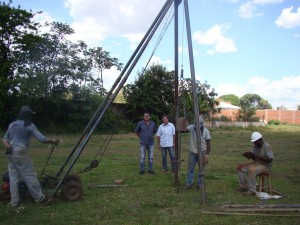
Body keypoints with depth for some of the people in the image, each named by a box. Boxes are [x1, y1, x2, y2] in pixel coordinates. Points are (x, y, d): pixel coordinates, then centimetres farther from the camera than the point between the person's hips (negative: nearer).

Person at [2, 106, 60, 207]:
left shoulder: (12, 124, 15)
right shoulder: (29, 125, -7)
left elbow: (5, 138, 17)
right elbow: (41, 139, -11)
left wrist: (7, 145, -1)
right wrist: (52, 141, 2)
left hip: (11, 153, 7)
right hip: (21, 153, -7)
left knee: (13, 177, 9)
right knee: (30, 176, -1)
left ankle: (14, 201, 12)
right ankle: (39, 197, 7)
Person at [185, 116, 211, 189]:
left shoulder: (206, 131, -11)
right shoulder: (192, 127, -7)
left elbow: (208, 144, -8)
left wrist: (207, 154, -12)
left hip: (201, 152, -2)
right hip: (192, 152, 2)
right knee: (190, 168, 5)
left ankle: (200, 184, 19)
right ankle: (189, 183, 15)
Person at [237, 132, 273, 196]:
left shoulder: (266, 146, -15)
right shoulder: (255, 146, 7)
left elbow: (270, 159, -21)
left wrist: (259, 157, -24)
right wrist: (251, 155, -7)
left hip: (265, 165, -9)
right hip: (256, 163, 9)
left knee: (251, 170, -36)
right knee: (239, 167, -2)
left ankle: (252, 191, -26)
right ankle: (243, 186, 4)